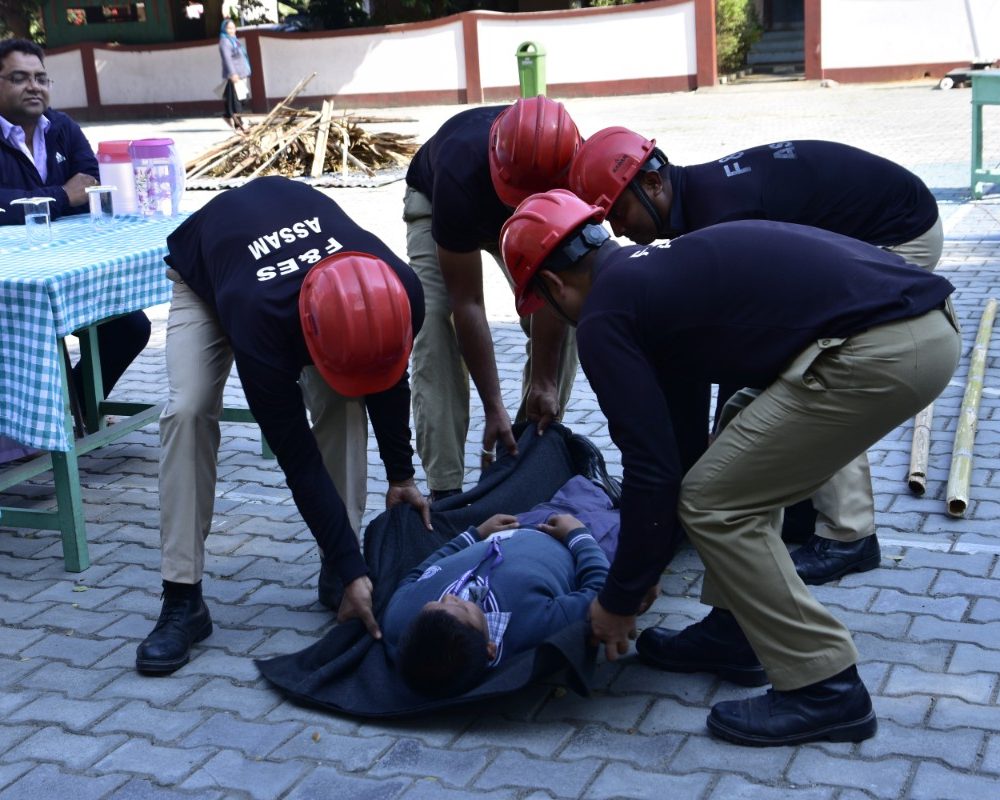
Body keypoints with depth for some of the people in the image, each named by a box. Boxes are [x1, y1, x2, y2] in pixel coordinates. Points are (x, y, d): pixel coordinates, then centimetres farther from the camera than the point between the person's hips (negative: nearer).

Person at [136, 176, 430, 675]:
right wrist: (355, 572, -36)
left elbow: (390, 379, -10)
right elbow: (298, 457, -38)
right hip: (205, 273, -3)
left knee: (344, 403, -17)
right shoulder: (261, 322, -47)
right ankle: (183, 600, -16)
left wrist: (401, 475, -1)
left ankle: (333, 571, -3)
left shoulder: (400, 293, -35)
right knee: (188, 410, -23)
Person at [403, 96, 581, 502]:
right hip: (434, 201, -3)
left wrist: (544, 381, -27)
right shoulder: (460, 171, -43)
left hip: (533, 224, 3)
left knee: (563, 319, -14)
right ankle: (444, 489, -19)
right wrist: (494, 408, -32)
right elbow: (467, 302, -35)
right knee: (435, 327, -21)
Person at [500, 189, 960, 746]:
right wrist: (646, 560, 43)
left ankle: (825, 690, 8)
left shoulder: (604, 318, -1)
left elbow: (652, 468, -2)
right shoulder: (661, 266, 26)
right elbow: (669, 435, 35)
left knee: (715, 505, 4)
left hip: (877, 351, -10)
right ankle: (735, 632, 32)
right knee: (748, 471, 26)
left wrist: (620, 601, 12)